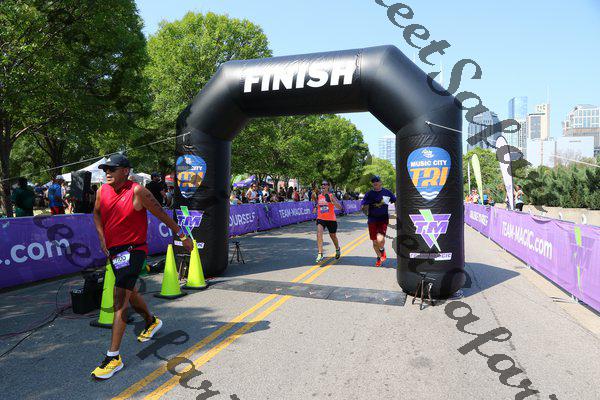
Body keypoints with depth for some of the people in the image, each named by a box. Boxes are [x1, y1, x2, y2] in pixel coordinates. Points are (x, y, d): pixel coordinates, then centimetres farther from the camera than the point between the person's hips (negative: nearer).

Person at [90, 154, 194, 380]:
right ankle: (151, 321, 50)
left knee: (120, 298, -15)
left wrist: (182, 236, -6)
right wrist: (101, 236, 6)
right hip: (114, 251, 7)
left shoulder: (137, 192, -15)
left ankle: (113, 357, -9)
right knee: (129, 293, 23)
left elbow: (161, 214, -10)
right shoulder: (102, 191, 3)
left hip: (133, 250, -7)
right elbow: (97, 213, 22)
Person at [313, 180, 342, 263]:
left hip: (331, 219, -2)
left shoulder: (331, 196, -9)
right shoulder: (318, 196, 4)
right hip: (321, 219, 2)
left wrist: (332, 201, -29)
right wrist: (315, 208, 1)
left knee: (333, 236, 16)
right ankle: (320, 254, -24)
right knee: (319, 234, -23)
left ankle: (337, 249, 47)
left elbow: (340, 207, -16)